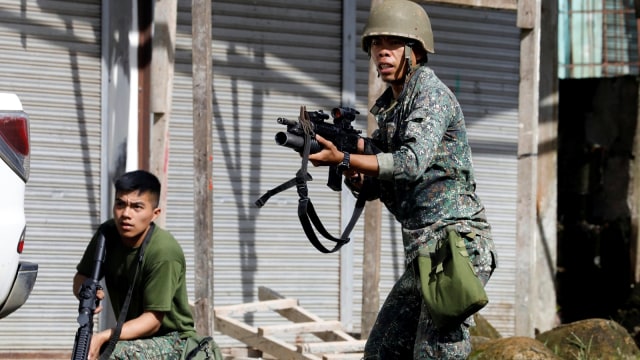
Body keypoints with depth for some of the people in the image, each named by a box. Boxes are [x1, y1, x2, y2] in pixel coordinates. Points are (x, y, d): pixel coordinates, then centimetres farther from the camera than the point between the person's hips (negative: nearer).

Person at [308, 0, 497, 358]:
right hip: (423, 253, 10)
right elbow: (372, 186, 18)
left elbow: (412, 163, -23)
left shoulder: (431, 94, -8)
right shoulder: (388, 106, 18)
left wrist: (343, 159, -23)